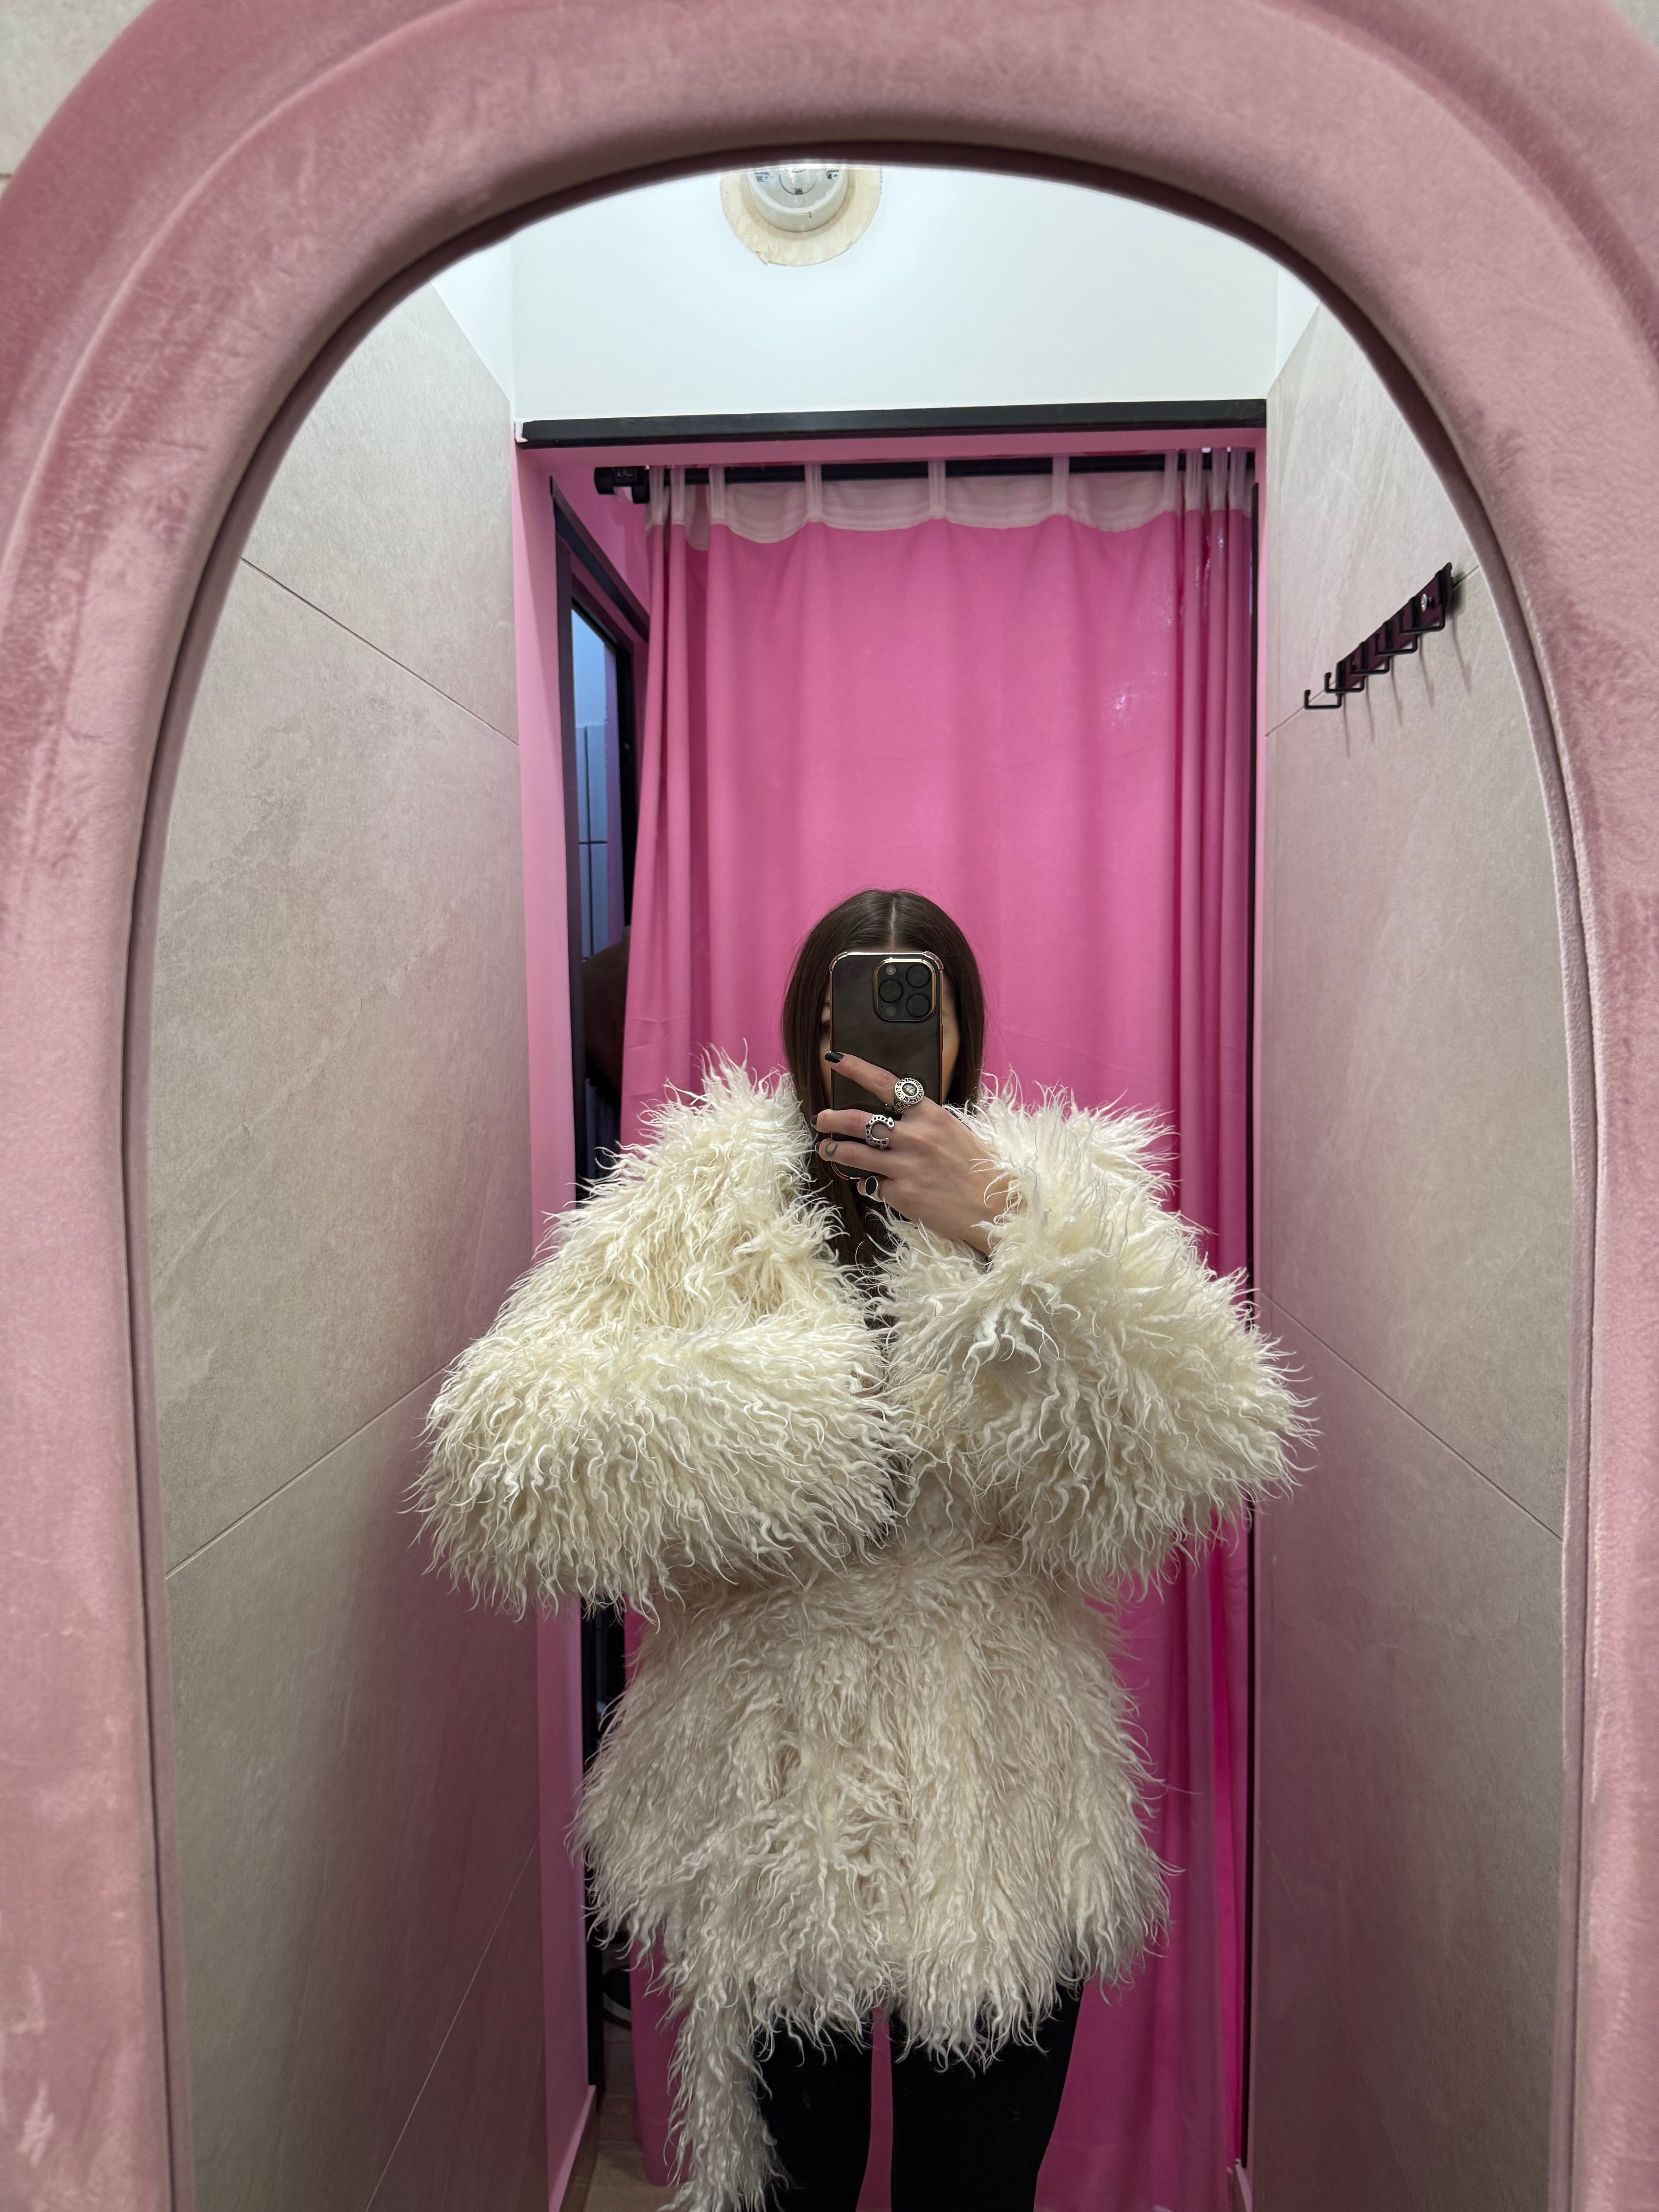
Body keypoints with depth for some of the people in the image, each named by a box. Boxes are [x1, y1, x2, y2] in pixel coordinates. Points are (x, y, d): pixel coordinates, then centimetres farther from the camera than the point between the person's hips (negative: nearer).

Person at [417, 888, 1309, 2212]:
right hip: (766, 1814, 0)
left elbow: (1194, 1467, -19)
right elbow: (501, 1471, -17)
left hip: (999, 1819, 1)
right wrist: (790, 1401, -22)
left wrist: (1004, 1228, -25)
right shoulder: (699, 1208, -7)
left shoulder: (1056, 1196, -4)